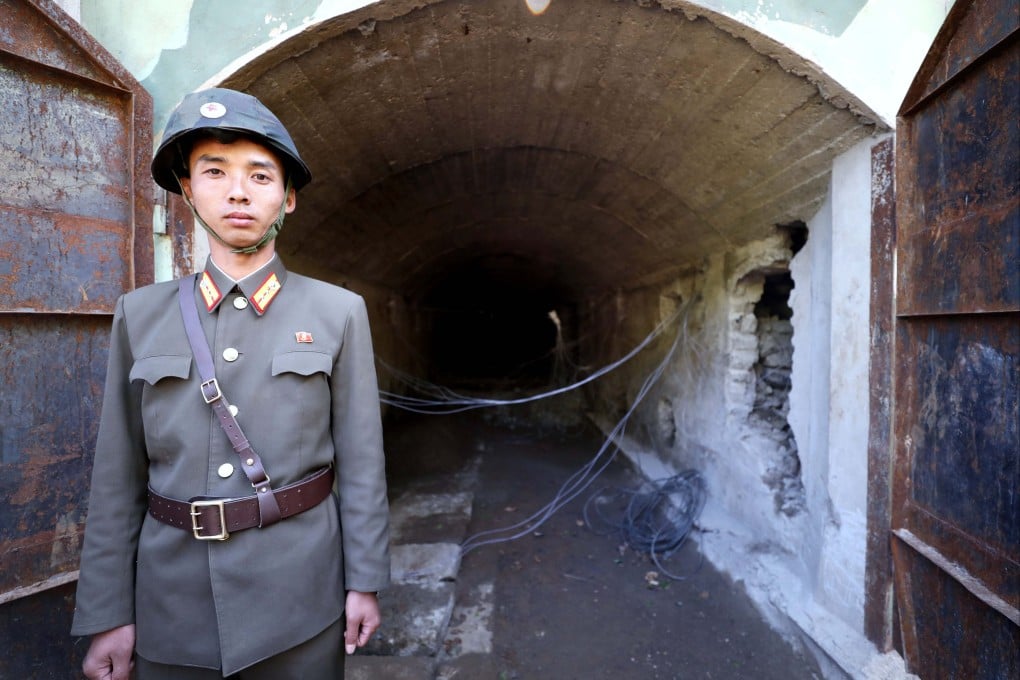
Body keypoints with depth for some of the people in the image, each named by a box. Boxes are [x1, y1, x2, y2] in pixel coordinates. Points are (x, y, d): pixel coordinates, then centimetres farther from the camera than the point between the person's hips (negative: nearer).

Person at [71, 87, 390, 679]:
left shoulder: (339, 311, -5)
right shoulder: (142, 315, 1)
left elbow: (360, 457, -5)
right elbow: (119, 473, 3)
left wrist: (365, 582, -4)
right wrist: (107, 613, 3)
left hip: (299, 591, -1)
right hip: (172, 594, 2)